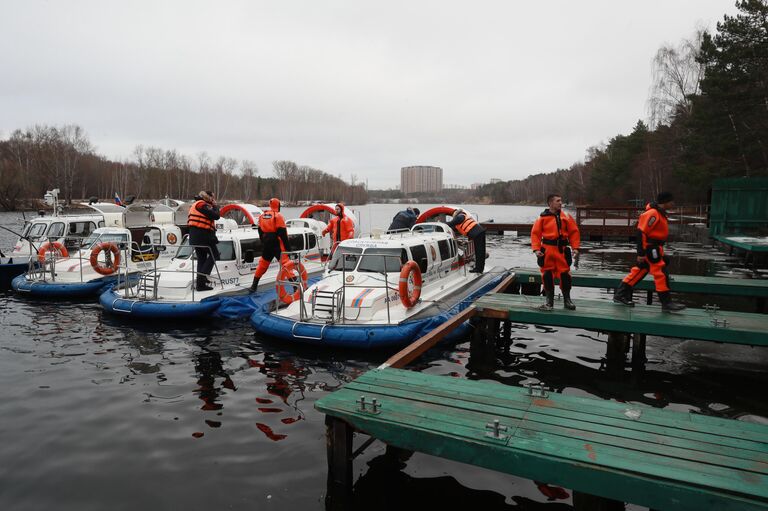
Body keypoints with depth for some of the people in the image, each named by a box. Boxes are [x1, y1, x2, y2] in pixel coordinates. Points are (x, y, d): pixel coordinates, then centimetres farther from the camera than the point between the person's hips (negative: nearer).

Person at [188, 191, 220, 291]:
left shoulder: (196, 205, 21)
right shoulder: (202, 205, -12)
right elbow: (216, 216, -16)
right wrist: (215, 206, 1)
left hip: (194, 236, 10)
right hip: (202, 235, -10)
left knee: (201, 258, 15)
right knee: (214, 254, -2)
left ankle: (200, 283, 17)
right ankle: (202, 279, -9)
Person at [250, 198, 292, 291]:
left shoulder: (262, 216, 10)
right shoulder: (278, 216, -9)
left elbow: (260, 232, 16)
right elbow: (282, 233, -15)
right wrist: (288, 247, -12)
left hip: (266, 244, 6)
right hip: (277, 245, -6)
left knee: (263, 263, 19)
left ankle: (254, 285, 24)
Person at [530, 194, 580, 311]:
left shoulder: (566, 217, 3)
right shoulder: (542, 218, -3)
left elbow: (574, 232, 5)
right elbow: (535, 233, -2)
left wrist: (575, 247, -3)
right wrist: (536, 249, -11)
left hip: (562, 250, 1)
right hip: (547, 250, -1)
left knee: (565, 274, 4)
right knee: (547, 275, 3)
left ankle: (567, 300, 19)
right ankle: (549, 301, 16)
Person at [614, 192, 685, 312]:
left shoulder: (659, 213, 13)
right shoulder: (652, 214, -19)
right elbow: (641, 232, -22)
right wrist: (641, 253, -23)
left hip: (654, 248, 10)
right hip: (650, 248, -10)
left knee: (640, 270, 12)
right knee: (661, 273, -6)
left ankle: (620, 295, 17)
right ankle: (667, 303, 2)